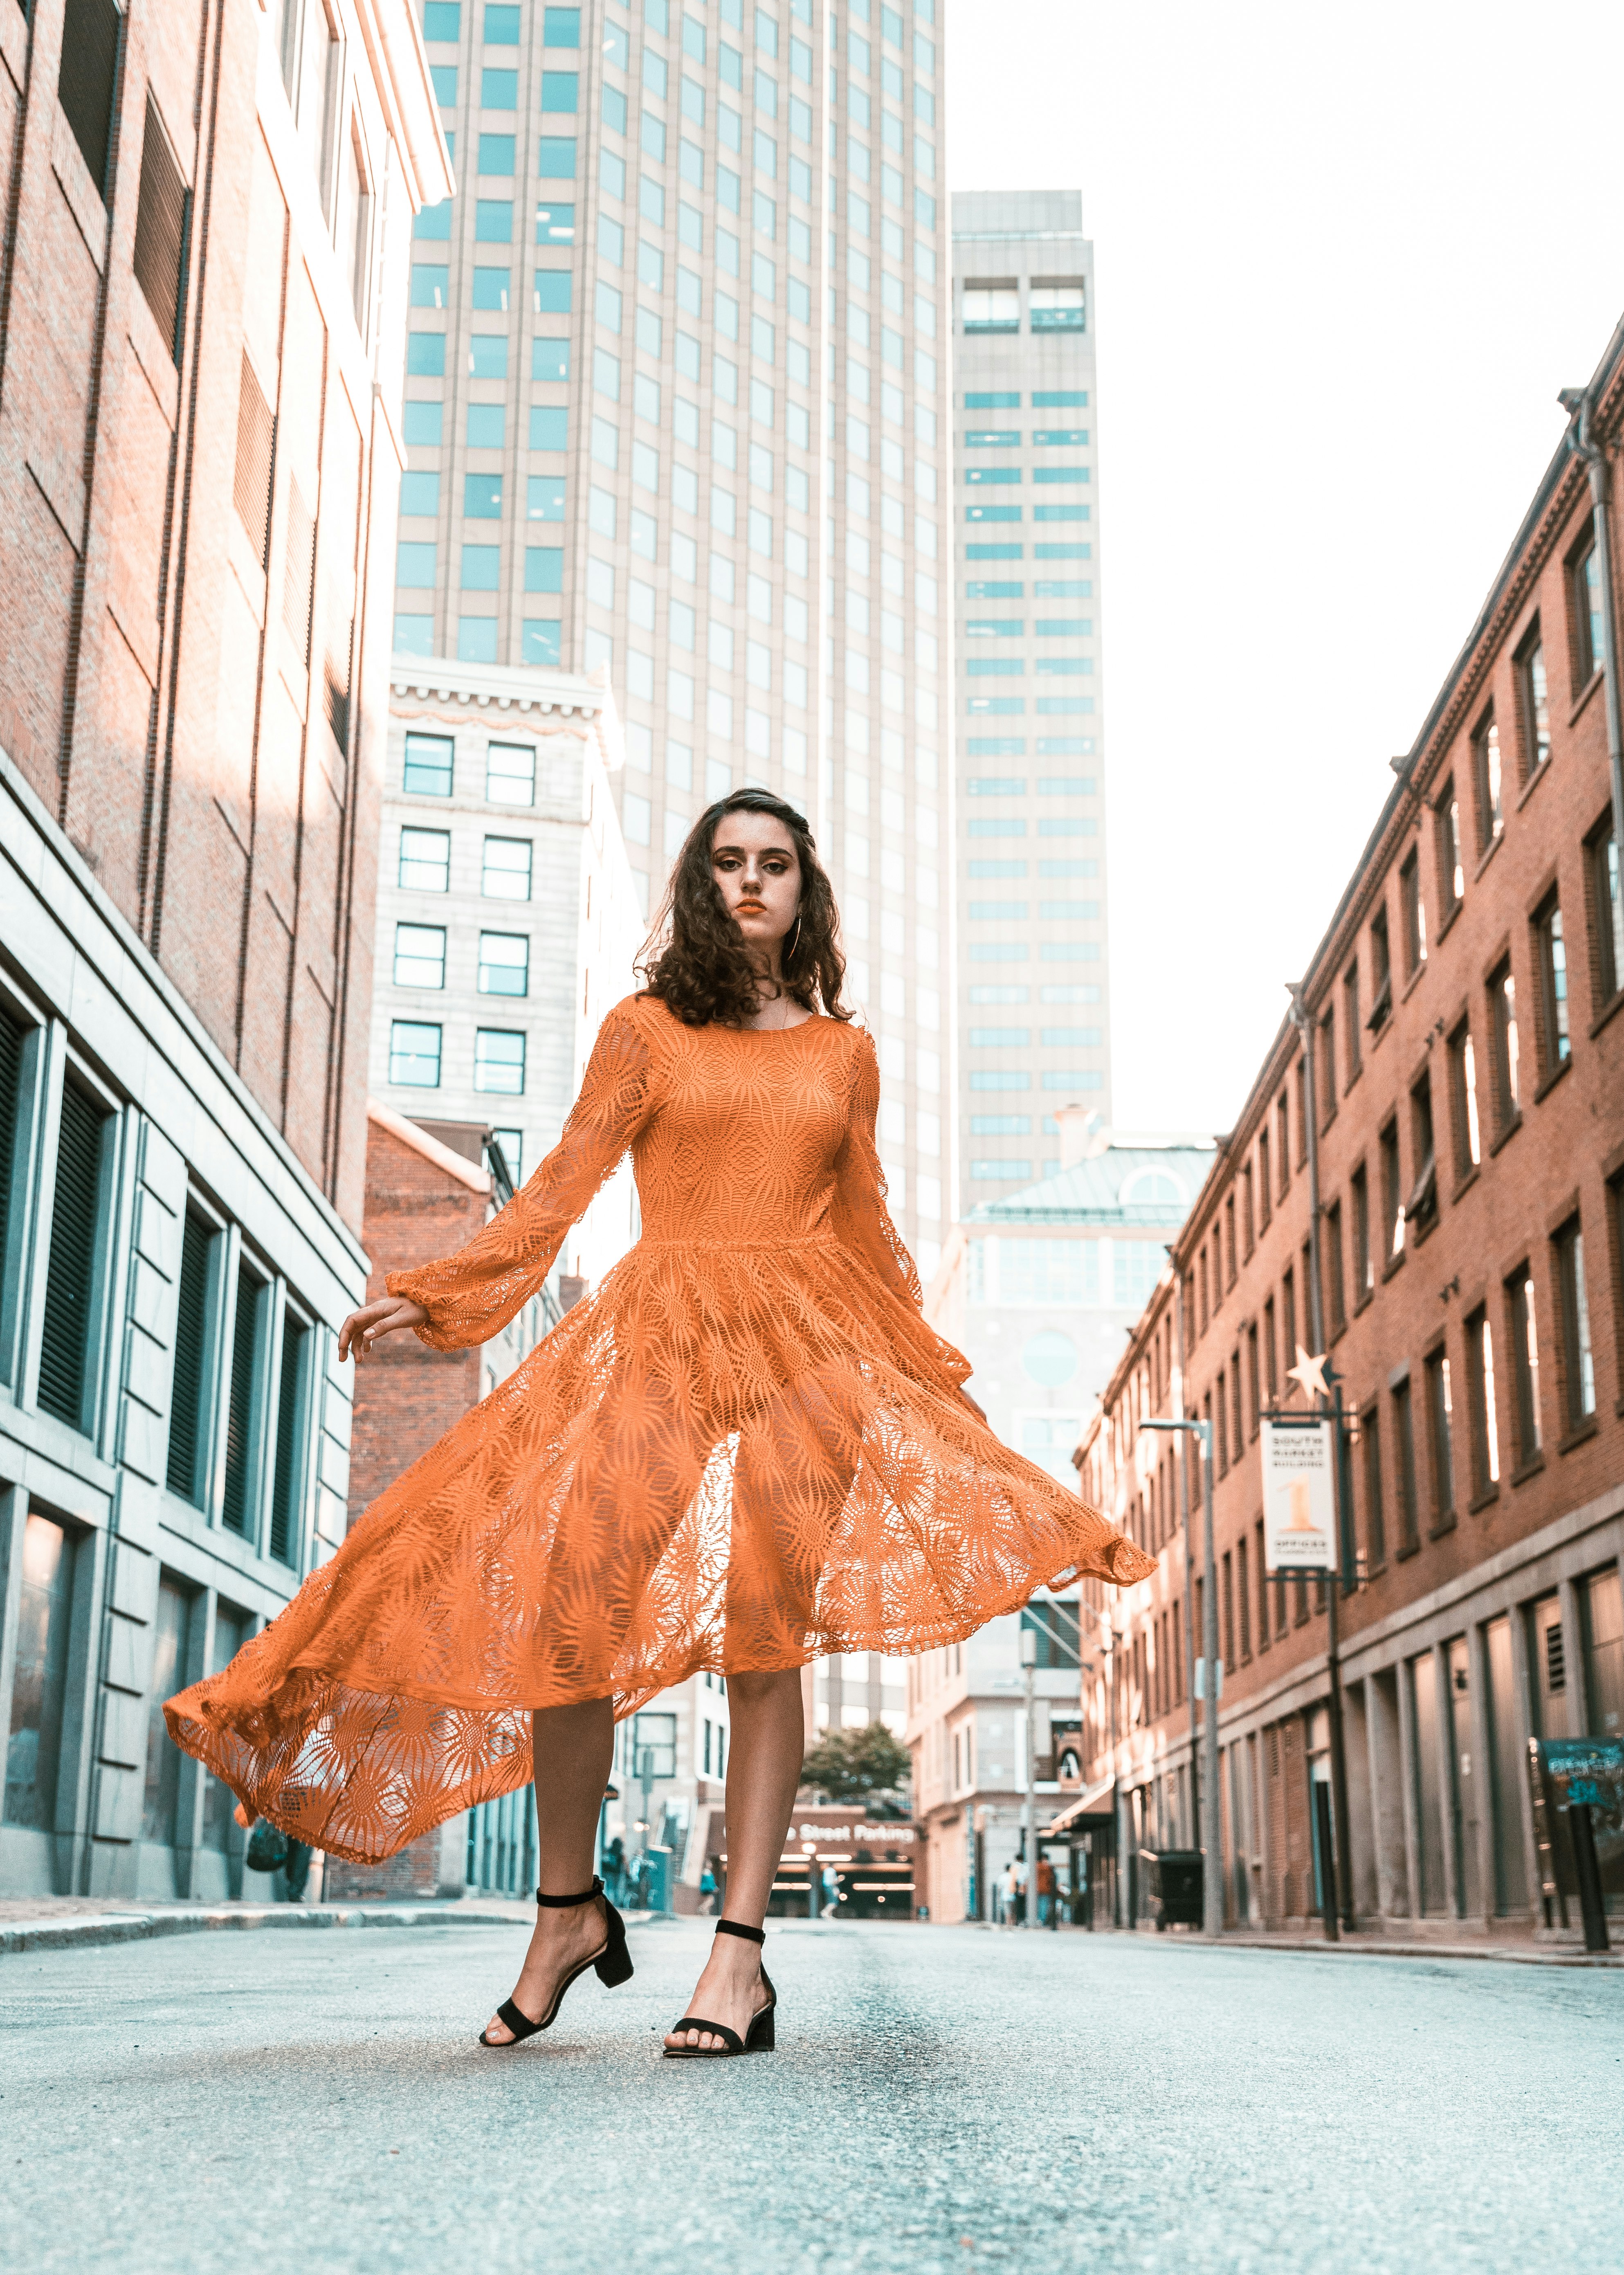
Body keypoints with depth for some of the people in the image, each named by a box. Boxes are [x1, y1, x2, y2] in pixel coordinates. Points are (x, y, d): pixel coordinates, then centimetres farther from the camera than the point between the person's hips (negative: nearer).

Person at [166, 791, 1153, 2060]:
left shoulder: (845, 1052, 17)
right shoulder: (645, 1030, 12)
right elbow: (566, 1182, 5)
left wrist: (928, 1362, 17)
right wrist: (439, 1295, -5)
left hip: (806, 1342, 1)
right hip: (655, 1336, -1)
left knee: (765, 1630, -10)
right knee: (565, 1603, -14)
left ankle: (742, 1948, -10)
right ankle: (569, 1907, 3)